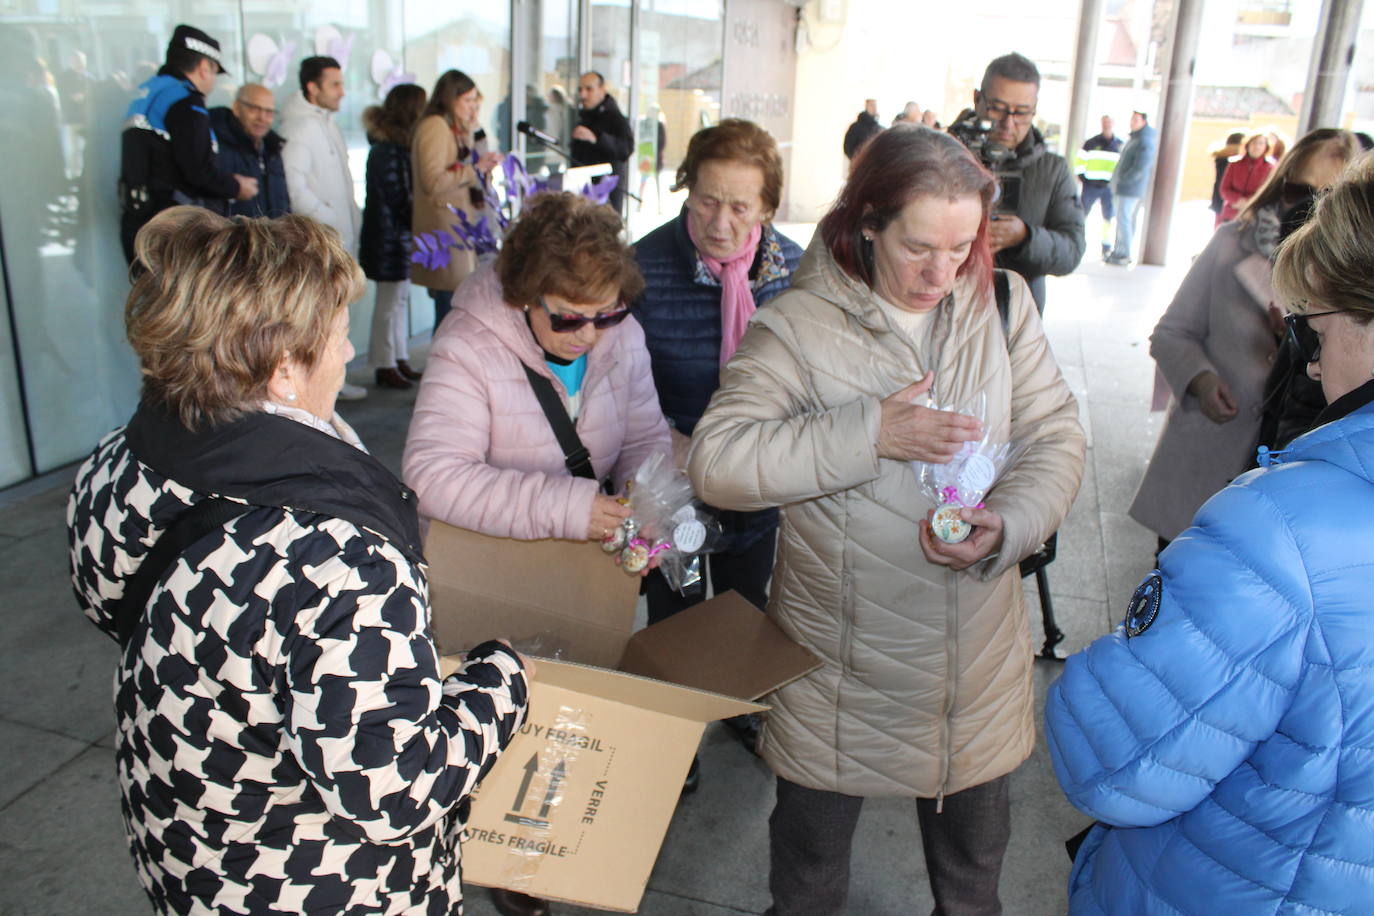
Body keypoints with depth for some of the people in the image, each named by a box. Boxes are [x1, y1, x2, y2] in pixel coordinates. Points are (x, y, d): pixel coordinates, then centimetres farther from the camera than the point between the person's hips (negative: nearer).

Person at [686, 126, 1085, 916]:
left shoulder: (1002, 303, -2)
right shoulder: (798, 325, -13)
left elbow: (1057, 437, -1)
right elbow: (714, 460, -20)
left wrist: (1007, 526, -21)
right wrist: (868, 434, -27)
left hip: (976, 647, 3)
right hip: (841, 658, -3)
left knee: (975, 838, 25)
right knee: (813, 837, 20)